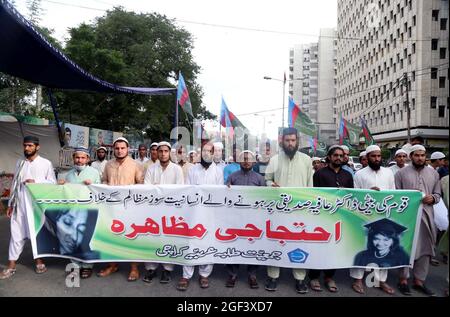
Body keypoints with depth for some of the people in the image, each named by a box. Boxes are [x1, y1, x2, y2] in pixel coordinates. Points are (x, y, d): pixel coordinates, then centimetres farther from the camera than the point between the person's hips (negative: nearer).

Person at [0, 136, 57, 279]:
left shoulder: (46, 163, 0)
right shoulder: (19, 163, 11)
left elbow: (52, 182, -2)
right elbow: (14, 184, 13)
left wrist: (36, 182, -17)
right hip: (20, 204, 3)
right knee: (17, 233, 4)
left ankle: (39, 261, 21)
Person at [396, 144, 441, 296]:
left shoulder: (434, 173, 12)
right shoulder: (401, 173, 1)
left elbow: (438, 194, 14)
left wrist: (433, 198, -7)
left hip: (427, 216, 4)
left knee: (425, 248, 10)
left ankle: (419, 280, 24)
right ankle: (403, 279, 16)